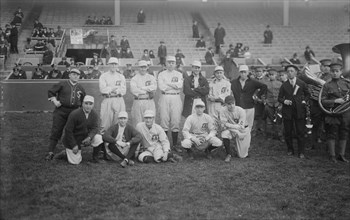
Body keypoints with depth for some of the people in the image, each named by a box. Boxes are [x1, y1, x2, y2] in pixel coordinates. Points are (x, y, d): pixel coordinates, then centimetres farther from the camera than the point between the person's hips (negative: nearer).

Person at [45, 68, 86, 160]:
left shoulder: (81, 88, 13)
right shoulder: (62, 84, 3)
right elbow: (51, 92, 6)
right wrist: (55, 101, -7)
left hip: (74, 112, 3)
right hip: (61, 111, -3)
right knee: (56, 131, -5)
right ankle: (50, 152, -2)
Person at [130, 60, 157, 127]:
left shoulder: (151, 77, 12)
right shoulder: (134, 79, 5)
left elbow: (154, 87, -5)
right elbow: (133, 90, -11)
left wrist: (141, 88, -9)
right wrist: (147, 90, -7)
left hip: (150, 102, 2)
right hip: (138, 101, -2)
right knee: (137, 122, -2)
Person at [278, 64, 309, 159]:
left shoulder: (302, 84, 6)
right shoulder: (284, 85, 7)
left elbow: (307, 94, 18)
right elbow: (279, 97, 11)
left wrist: (304, 101, 1)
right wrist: (284, 101, -9)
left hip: (299, 111, -1)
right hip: (287, 111, 1)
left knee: (300, 132, -2)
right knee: (287, 132, 5)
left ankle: (301, 152, 6)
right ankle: (290, 150, 21)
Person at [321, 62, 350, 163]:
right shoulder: (327, 85, -2)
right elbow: (323, 101, -6)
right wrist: (335, 101, -17)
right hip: (332, 113, -3)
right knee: (332, 135, 2)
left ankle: (342, 155, 22)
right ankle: (332, 156, 13)